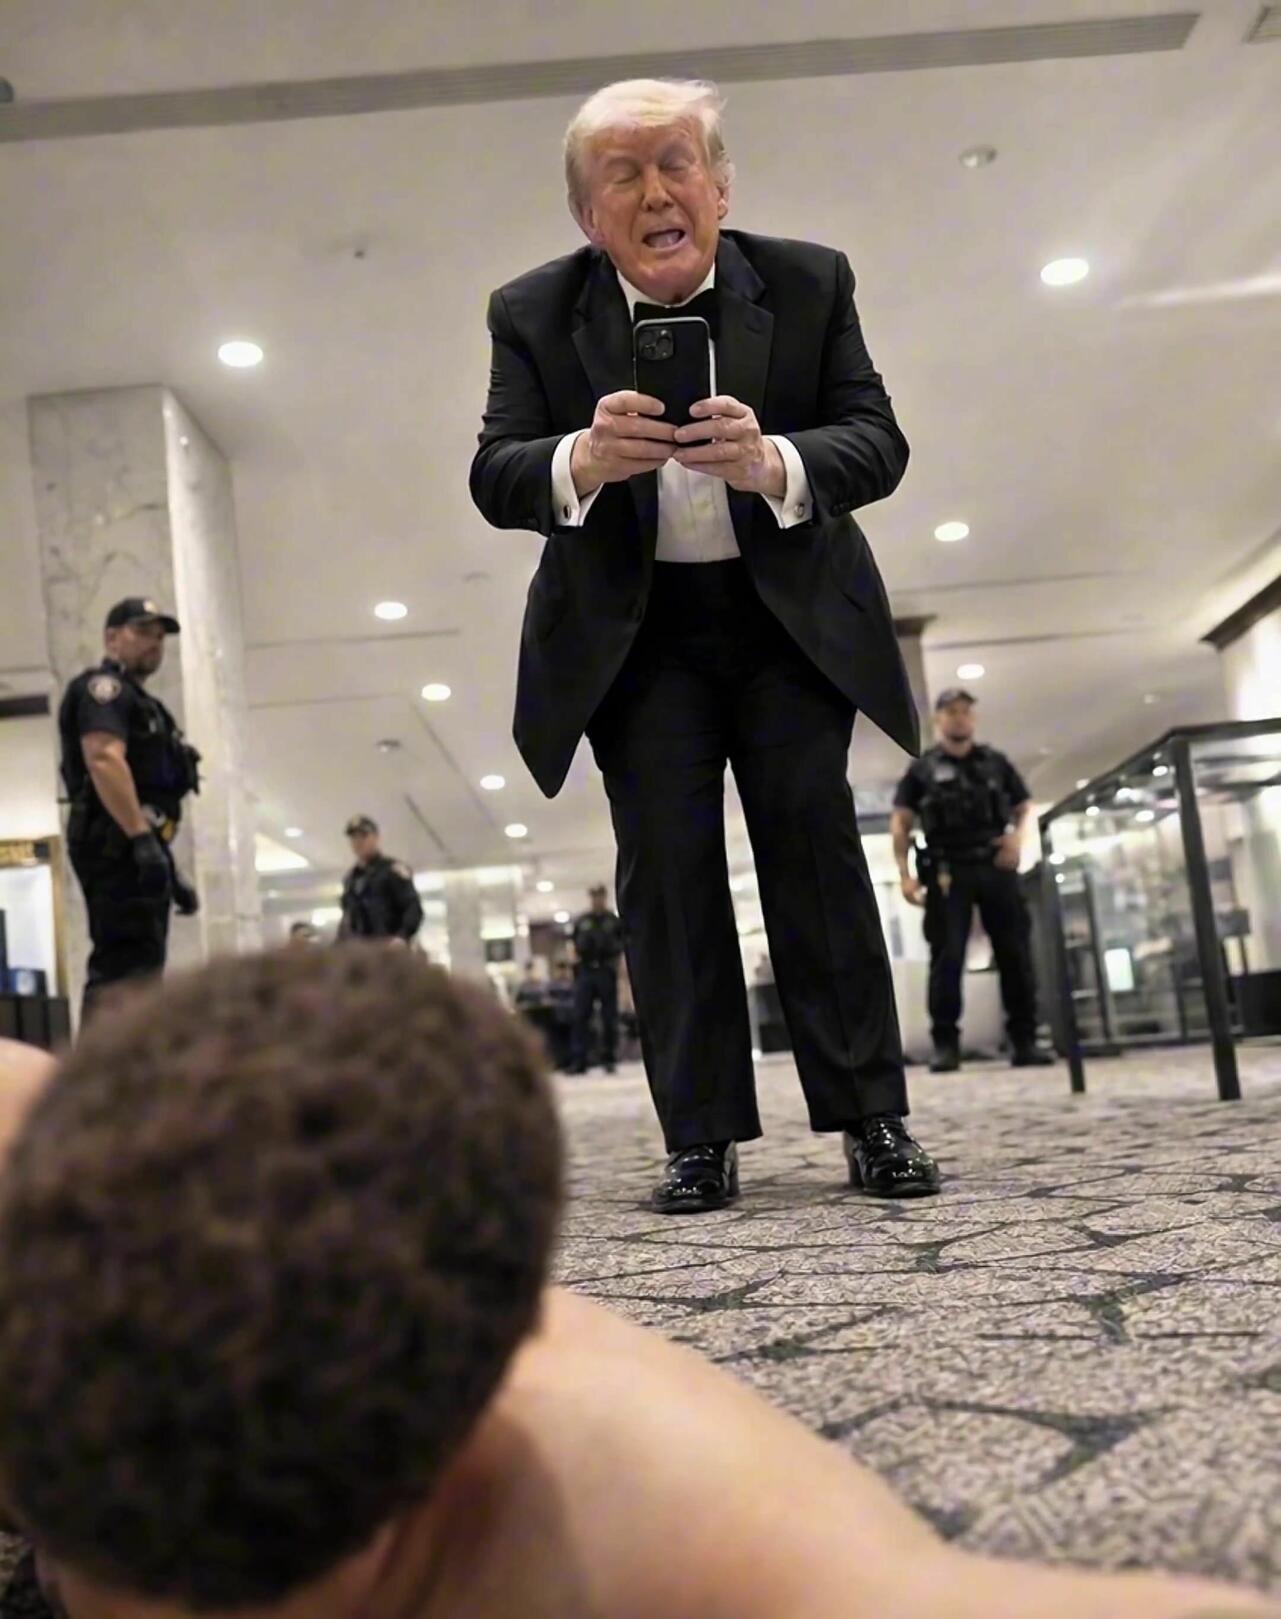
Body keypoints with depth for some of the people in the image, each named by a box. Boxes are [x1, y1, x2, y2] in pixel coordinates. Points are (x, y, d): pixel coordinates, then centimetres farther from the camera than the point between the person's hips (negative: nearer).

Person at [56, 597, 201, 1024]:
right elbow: (104, 759, -20)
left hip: (134, 849, 10)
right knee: (127, 963, -19)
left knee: (134, 965, 9)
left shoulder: (140, 702, 29)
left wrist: (173, 875, 26)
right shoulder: (103, 687, -2)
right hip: (118, 844, -10)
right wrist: (143, 839, -29)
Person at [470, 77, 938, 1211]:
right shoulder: (534, 314, -2)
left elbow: (878, 440, -7)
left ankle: (874, 1120, 4)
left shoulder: (811, 281, -2)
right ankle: (703, 1139, 3)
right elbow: (495, 477, -9)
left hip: (792, 611, 0)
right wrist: (584, 460, -32)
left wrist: (773, 464, -29)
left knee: (815, 843, -4)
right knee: (666, 862, -3)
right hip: (631, 630, 0)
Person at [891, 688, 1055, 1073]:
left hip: (996, 867, 2)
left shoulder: (996, 763, 13)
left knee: (1016, 954, 1)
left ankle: (1025, 1041, 7)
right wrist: (905, 874, -7)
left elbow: (1024, 806, 18)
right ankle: (945, 1044, -2)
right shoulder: (923, 769, 6)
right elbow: (900, 823, 3)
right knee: (947, 958, -4)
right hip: (947, 872, -2)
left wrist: (1017, 836, -4)